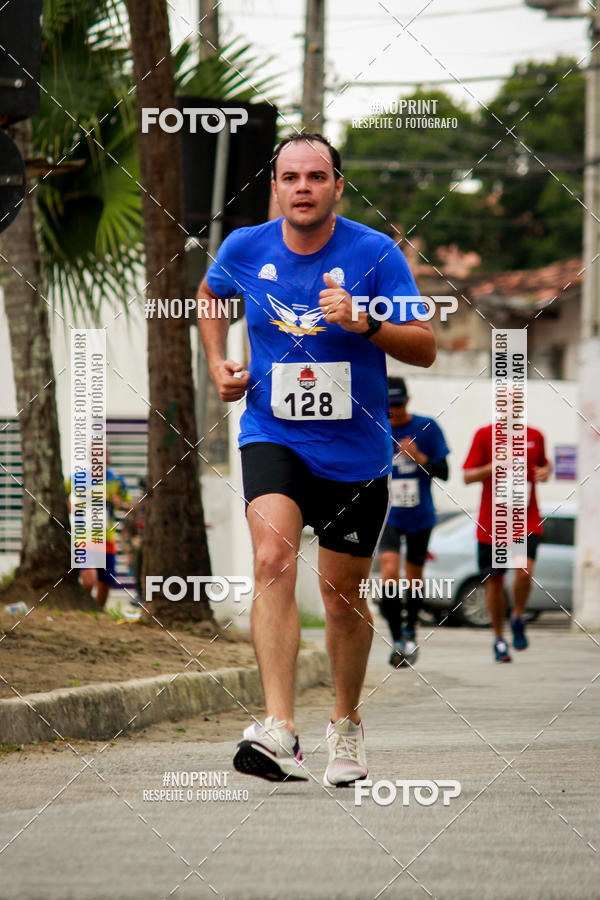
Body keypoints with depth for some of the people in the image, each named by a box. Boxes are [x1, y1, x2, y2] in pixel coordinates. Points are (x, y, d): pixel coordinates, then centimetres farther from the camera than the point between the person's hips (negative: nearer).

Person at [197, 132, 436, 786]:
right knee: (273, 560, -26)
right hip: (272, 438, 0)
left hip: (355, 454, 0)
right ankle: (278, 732, -37)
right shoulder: (244, 249, -2)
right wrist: (217, 363, 7)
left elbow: (425, 349, -10)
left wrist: (365, 323, -27)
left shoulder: (375, 253, -10)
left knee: (344, 597, 11)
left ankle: (346, 725, 38)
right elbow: (209, 295, 22)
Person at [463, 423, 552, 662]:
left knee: (524, 569, -21)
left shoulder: (535, 436, 6)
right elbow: (468, 476, -2)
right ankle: (499, 638, 24)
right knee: (494, 581, 5)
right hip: (492, 523, -1)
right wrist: (493, 468, -19)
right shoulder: (484, 435, -2)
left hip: (527, 523, 1)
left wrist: (546, 471, 2)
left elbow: (544, 462, 25)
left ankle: (518, 618, 6)